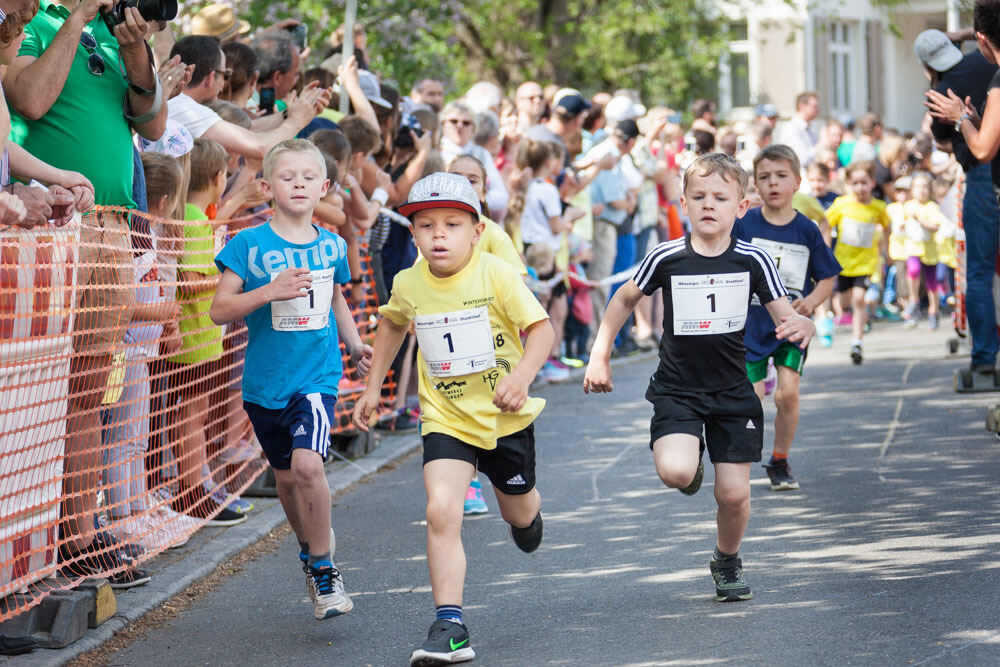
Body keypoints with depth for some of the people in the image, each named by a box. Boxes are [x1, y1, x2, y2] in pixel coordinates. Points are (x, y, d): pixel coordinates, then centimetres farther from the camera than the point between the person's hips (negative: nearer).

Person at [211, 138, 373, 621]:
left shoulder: (331, 246, 5)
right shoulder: (249, 245, -5)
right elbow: (219, 310, -10)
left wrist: (354, 344, 16)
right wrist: (270, 292, -22)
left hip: (317, 376, 0)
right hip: (265, 380, 1)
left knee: (307, 463, -21)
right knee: (285, 476, 13)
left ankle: (324, 569, -6)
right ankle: (310, 548, 41)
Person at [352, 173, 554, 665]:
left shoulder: (497, 275, -19)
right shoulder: (409, 284, -6)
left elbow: (541, 328, -19)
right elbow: (392, 323, 17)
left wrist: (522, 375, -37)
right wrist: (373, 386, 16)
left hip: (504, 417, -1)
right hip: (446, 418, 1)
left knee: (518, 510, 22)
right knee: (441, 511, -20)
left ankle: (527, 515, 63)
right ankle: (450, 626, -18)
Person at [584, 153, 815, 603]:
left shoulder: (752, 261, -6)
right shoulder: (666, 258, -7)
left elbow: (785, 316, -2)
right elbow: (624, 300, 9)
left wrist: (802, 326, -27)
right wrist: (599, 357, 5)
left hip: (733, 392, 1)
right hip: (676, 389, -1)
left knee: (734, 492, -1)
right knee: (675, 473, -25)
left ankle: (727, 561, 31)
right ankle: (692, 458, 15)